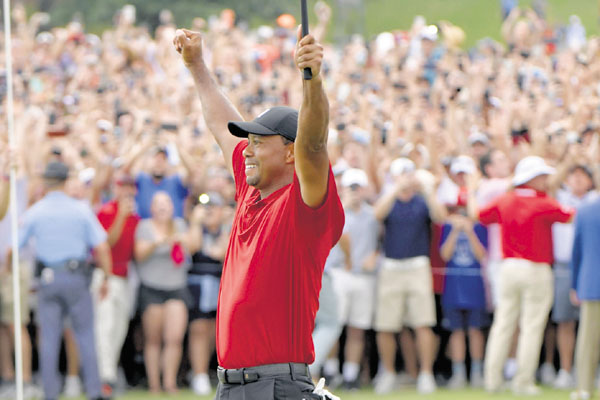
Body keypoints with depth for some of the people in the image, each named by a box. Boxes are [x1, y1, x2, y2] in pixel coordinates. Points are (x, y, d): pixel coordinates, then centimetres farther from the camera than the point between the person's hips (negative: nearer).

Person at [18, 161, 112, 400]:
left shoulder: (34, 212, -1)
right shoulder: (81, 210, -2)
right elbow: (101, 247, -4)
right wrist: (106, 277, 6)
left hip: (48, 279, 1)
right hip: (77, 277, -1)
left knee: (49, 338, 5)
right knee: (85, 335, 4)